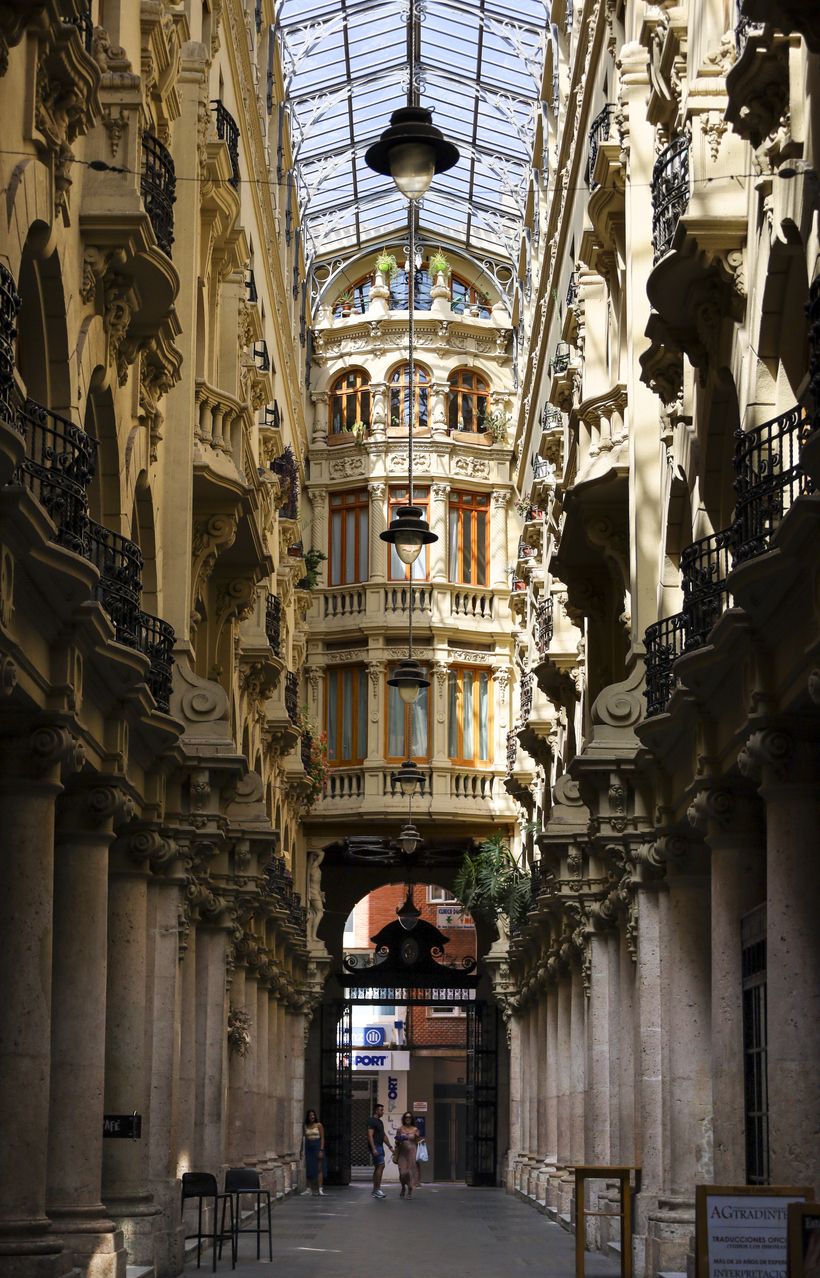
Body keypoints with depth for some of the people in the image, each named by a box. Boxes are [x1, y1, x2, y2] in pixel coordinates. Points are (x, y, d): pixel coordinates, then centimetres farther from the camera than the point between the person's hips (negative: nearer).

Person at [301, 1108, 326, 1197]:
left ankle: (320, 1189, -10)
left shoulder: (319, 1125, -1)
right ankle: (309, 1189, 11)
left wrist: (321, 1150, -12)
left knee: (318, 1169, -6)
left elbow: (322, 1138, -4)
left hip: (317, 1146, -4)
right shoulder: (305, 1126, 9)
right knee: (309, 1169, 5)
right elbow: (303, 1138, 11)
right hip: (308, 1147, 4)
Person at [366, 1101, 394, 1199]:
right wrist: (373, 1149, -24)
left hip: (380, 1146, 10)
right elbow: (370, 1135, -18)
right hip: (375, 1146, -10)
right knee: (381, 1165, -15)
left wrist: (390, 1146, 22)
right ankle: (377, 1189, -15)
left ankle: (375, 1190, 11)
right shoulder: (372, 1121, -11)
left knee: (378, 1167, 9)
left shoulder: (380, 1122, 19)